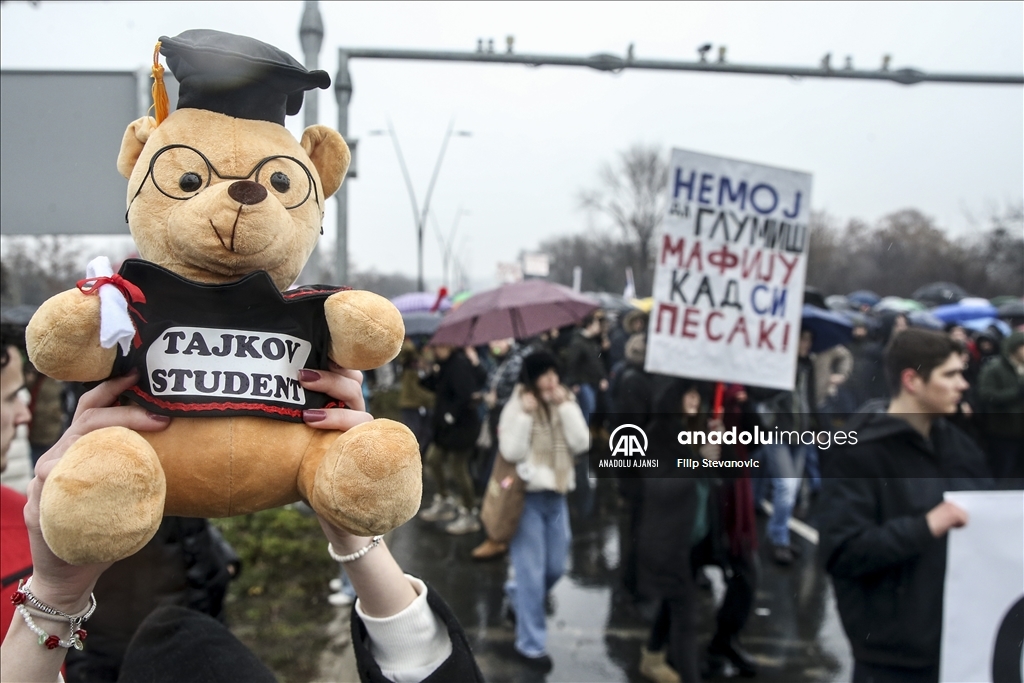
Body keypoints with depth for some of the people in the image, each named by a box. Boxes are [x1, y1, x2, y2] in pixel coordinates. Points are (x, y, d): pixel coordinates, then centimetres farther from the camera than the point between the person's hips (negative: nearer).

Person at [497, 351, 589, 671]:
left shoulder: (565, 404, 3)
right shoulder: (516, 407, -8)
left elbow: (582, 443, -9)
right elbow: (511, 452, -17)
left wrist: (566, 406, -14)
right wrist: (526, 415, -20)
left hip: (556, 495, 5)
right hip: (527, 497, -5)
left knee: (555, 568, 14)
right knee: (532, 572, -1)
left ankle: (515, 594, 43)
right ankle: (531, 643, 14)